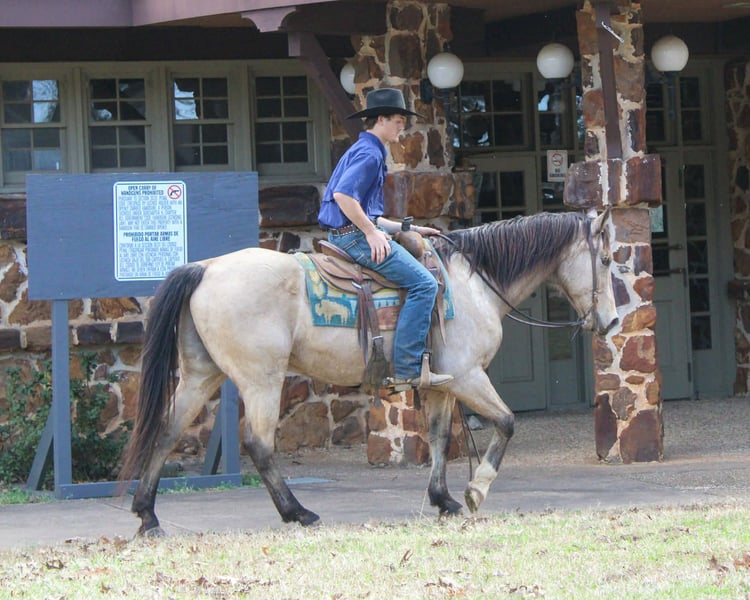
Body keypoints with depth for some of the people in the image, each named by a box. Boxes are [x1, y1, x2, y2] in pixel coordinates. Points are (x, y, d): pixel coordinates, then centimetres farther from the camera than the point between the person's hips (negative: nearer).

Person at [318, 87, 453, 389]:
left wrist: (408, 228, 23)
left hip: (348, 236, 11)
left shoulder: (365, 152, 23)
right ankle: (407, 370, -20)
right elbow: (343, 195, -26)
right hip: (354, 235, -11)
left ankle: (409, 366, 19)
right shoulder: (369, 153, -11)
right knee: (423, 283, -16)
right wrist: (371, 232, -22)